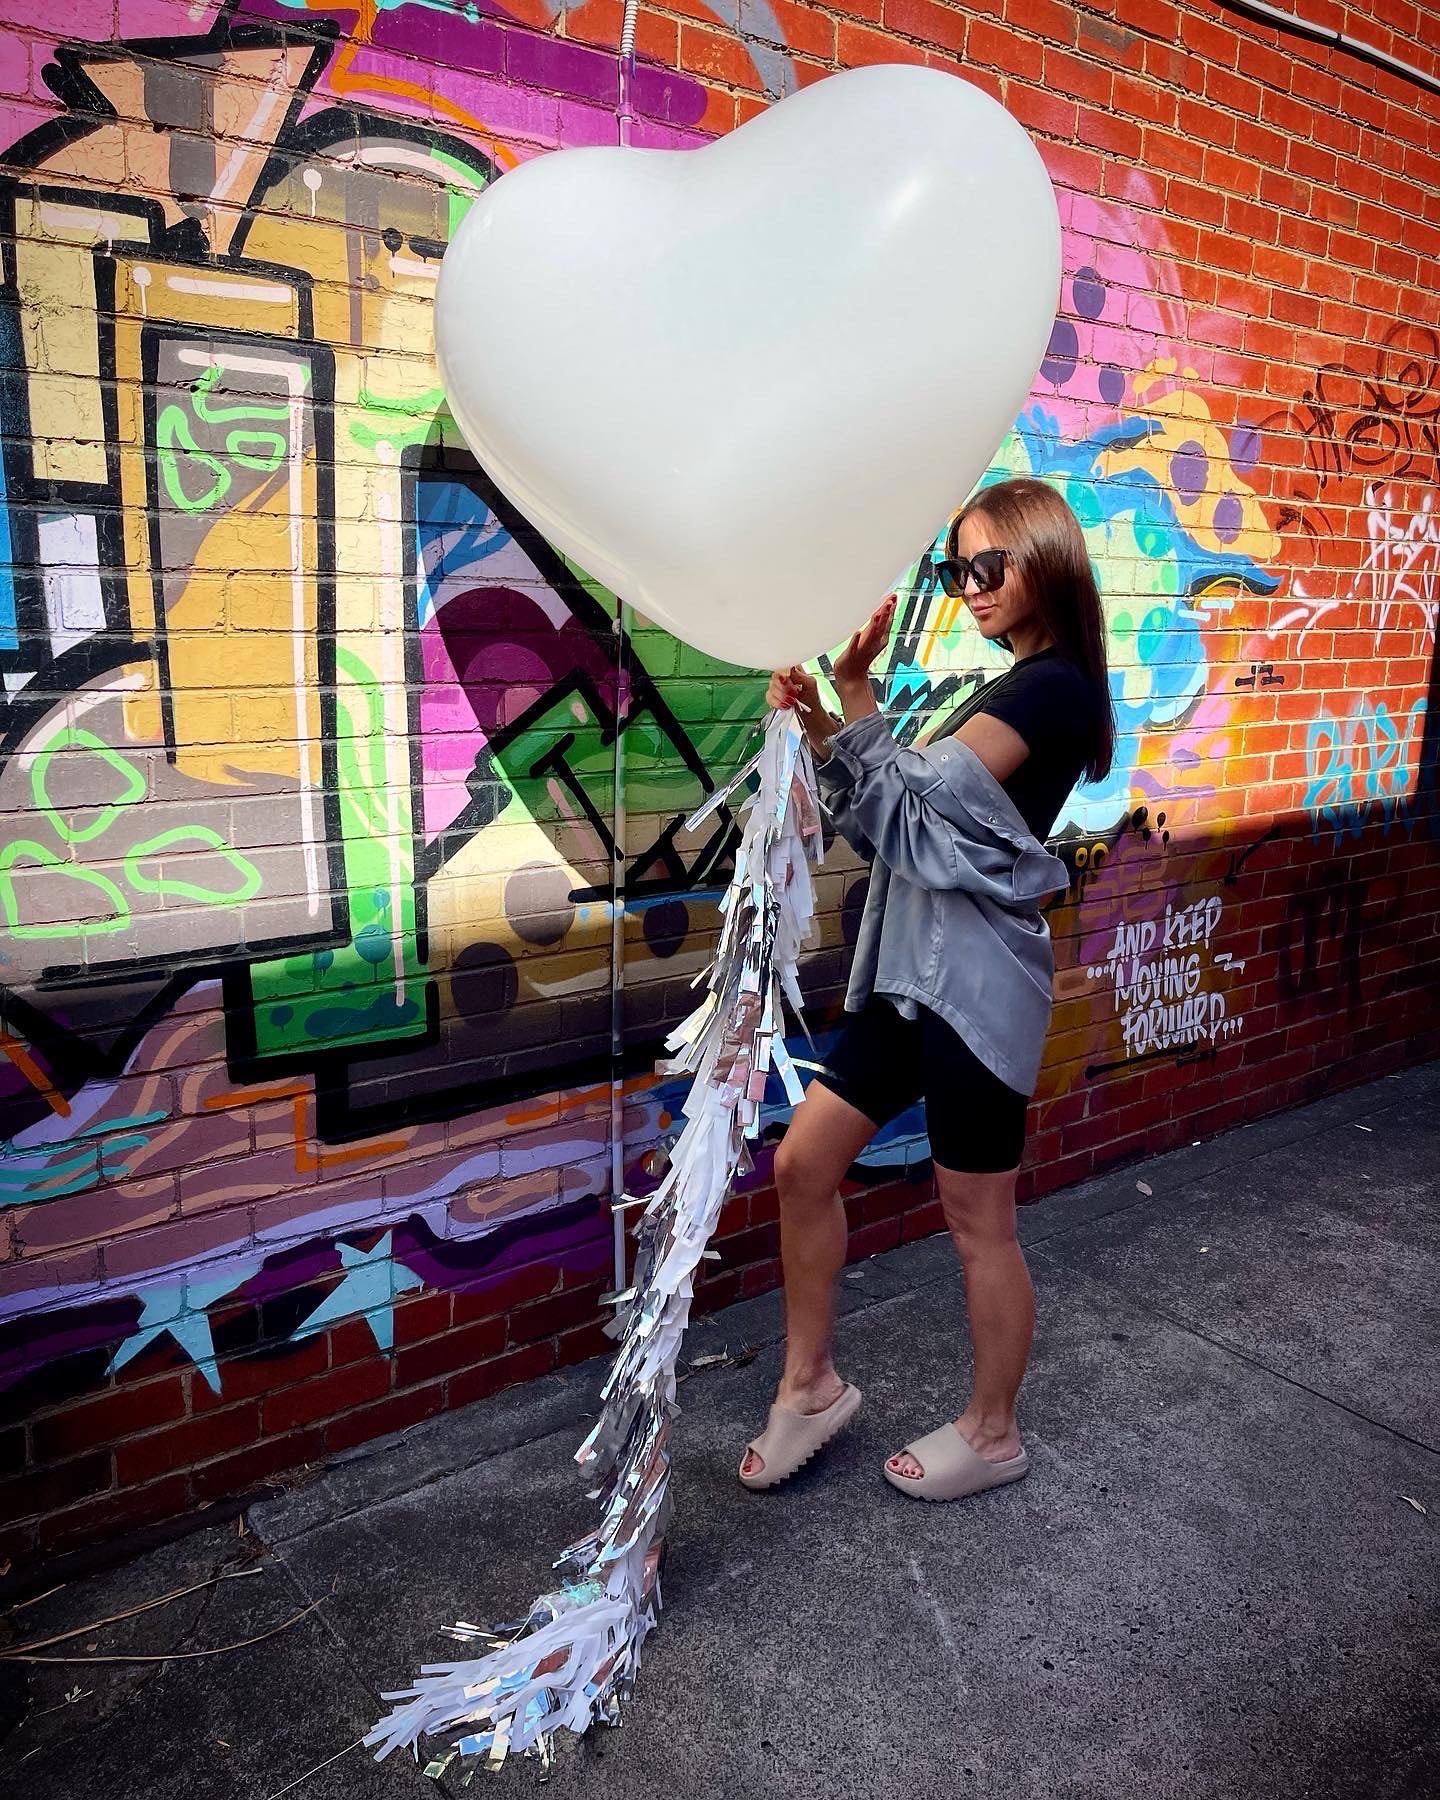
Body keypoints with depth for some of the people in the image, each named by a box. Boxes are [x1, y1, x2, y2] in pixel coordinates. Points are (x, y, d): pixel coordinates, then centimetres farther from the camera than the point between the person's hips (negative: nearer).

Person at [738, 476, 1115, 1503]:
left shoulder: (1053, 687, -10)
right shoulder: (1009, 694, 18)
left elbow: (918, 802, -20)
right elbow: (885, 828, 12)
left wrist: (858, 696, -11)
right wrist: (822, 729, 0)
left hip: (977, 982, -9)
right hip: (915, 971, 9)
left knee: (979, 1223, 6)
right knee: (804, 1164, 10)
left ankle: (992, 1436, 28)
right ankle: (810, 1386, 27)